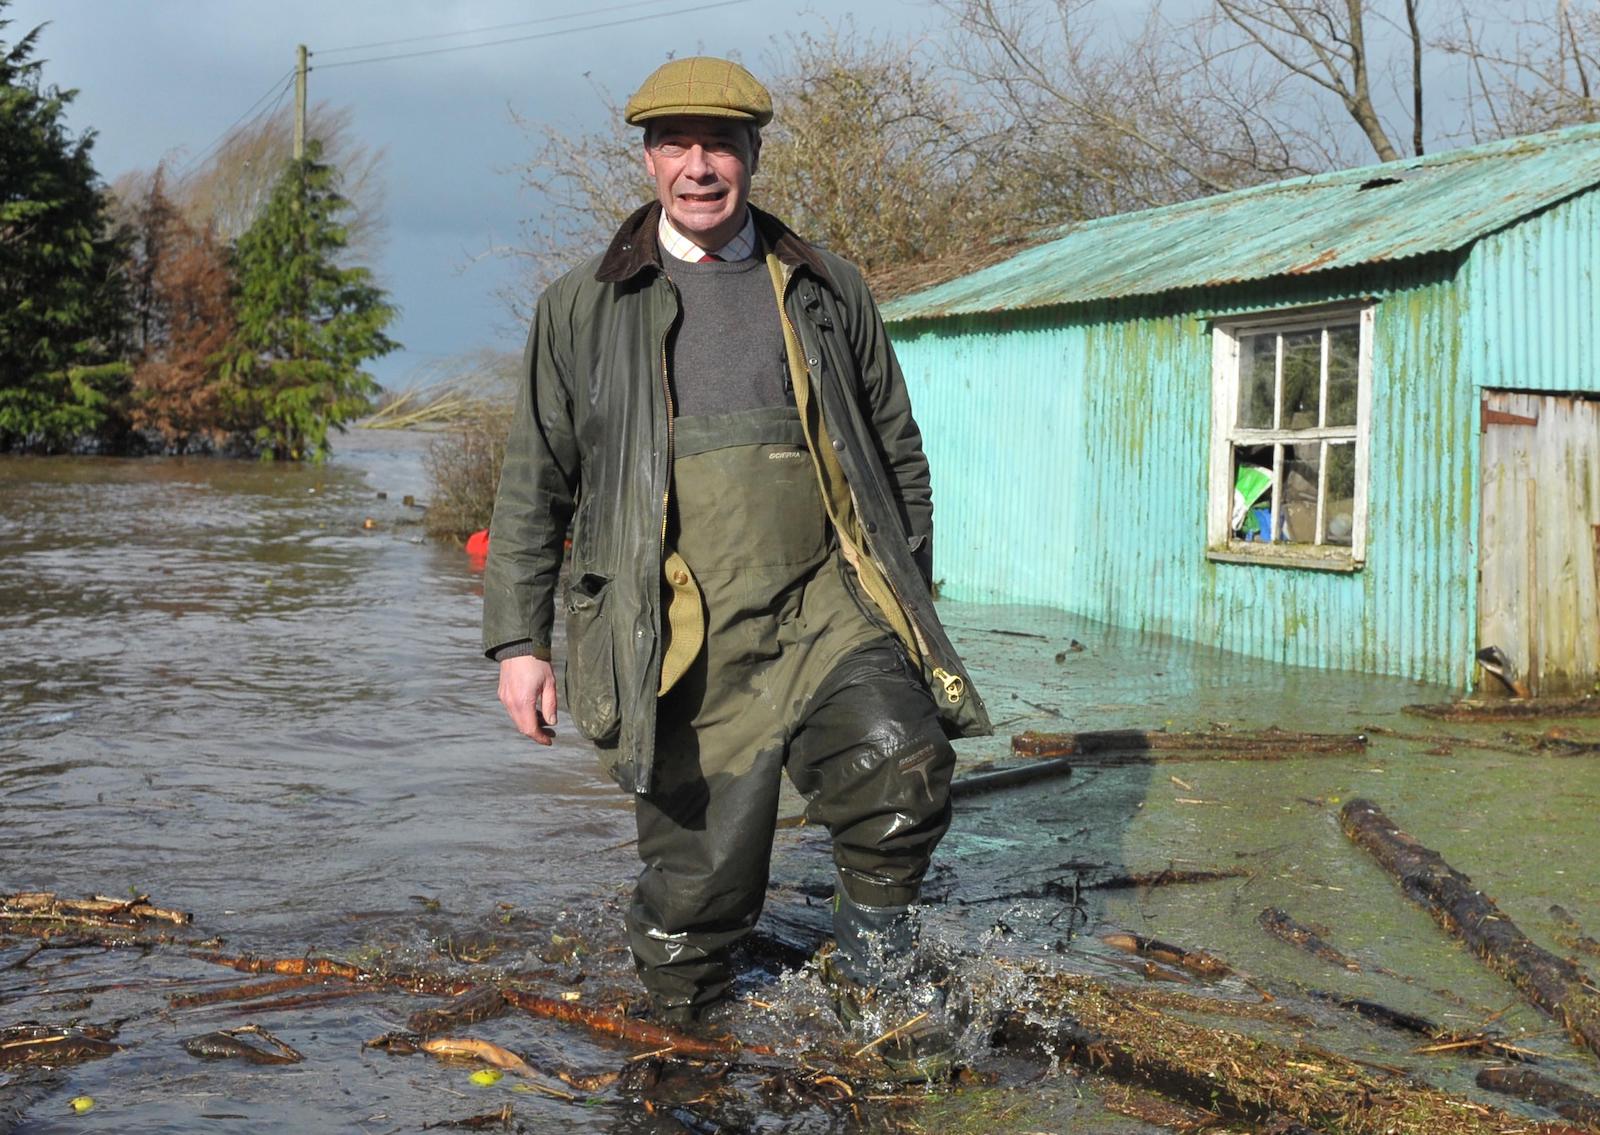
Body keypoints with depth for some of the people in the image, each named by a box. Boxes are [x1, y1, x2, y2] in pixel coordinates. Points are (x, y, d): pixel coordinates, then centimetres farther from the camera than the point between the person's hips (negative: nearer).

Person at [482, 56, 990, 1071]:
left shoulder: (826, 293, 12)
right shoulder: (586, 309, 9)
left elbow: (900, 455, 20)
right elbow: (534, 486, 11)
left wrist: (912, 601, 16)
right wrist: (519, 641, 6)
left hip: (824, 606, 1)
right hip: (685, 637, 0)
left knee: (901, 764, -27)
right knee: (698, 881, 0)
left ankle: (874, 950, -1)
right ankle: (684, 1033, 28)